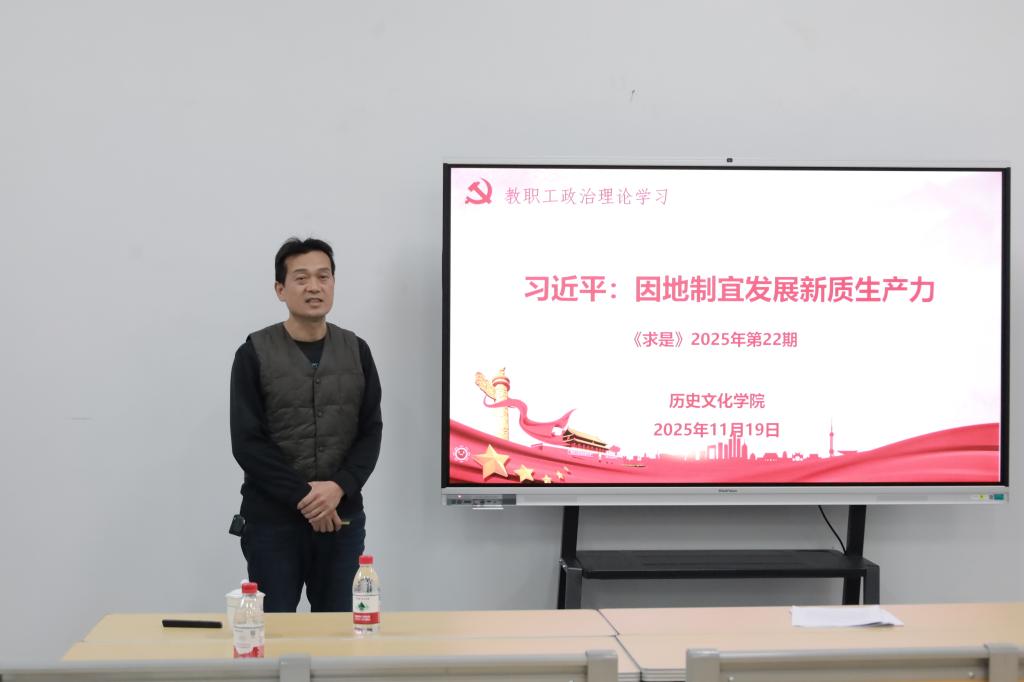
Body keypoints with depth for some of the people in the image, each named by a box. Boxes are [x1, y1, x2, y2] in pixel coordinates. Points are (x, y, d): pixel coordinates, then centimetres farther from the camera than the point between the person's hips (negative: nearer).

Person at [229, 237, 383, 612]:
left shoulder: (357, 351, 6)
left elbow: (371, 432, 3)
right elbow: (247, 444, -9)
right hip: (272, 520, -3)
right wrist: (303, 495, -16)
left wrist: (339, 487, -14)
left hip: (342, 517, 3)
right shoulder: (254, 354, -4)